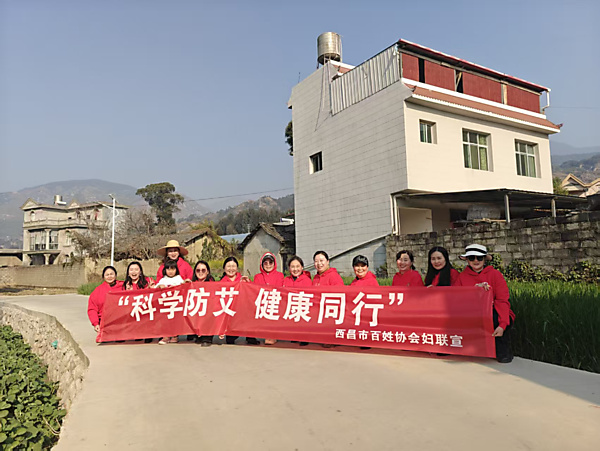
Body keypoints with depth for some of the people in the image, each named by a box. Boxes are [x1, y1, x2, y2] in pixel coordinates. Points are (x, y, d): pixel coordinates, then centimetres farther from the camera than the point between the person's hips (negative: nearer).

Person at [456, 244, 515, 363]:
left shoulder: (495, 274, -2)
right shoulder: (462, 277, 5)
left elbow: (502, 301, -11)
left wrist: (502, 325, -25)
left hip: (495, 314, -2)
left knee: (495, 317, -35)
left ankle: (503, 352, -10)